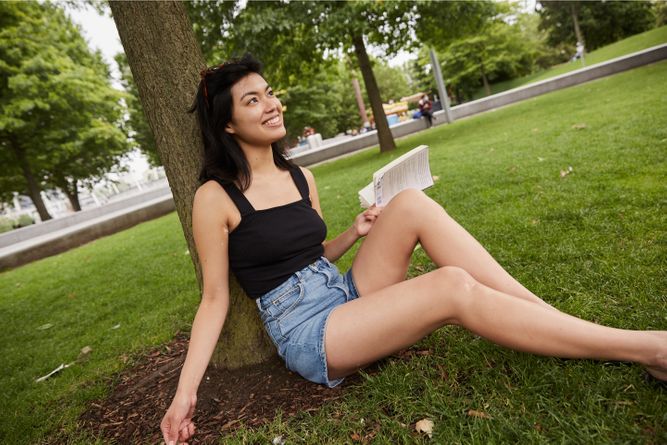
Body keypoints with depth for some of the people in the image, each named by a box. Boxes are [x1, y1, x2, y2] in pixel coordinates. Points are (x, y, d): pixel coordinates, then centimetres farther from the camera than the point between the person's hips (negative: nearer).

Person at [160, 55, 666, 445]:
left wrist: (354, 232, -1)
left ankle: (548, 313, -13)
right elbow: (215, 298, -4)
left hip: (346, 295, 6)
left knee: (412, 203, -19)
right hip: (307, 335, -6)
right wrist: (186, 391, -12)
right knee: (454, 287, -28)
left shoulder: (299, 176, 10)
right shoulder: (215, 197, -8)